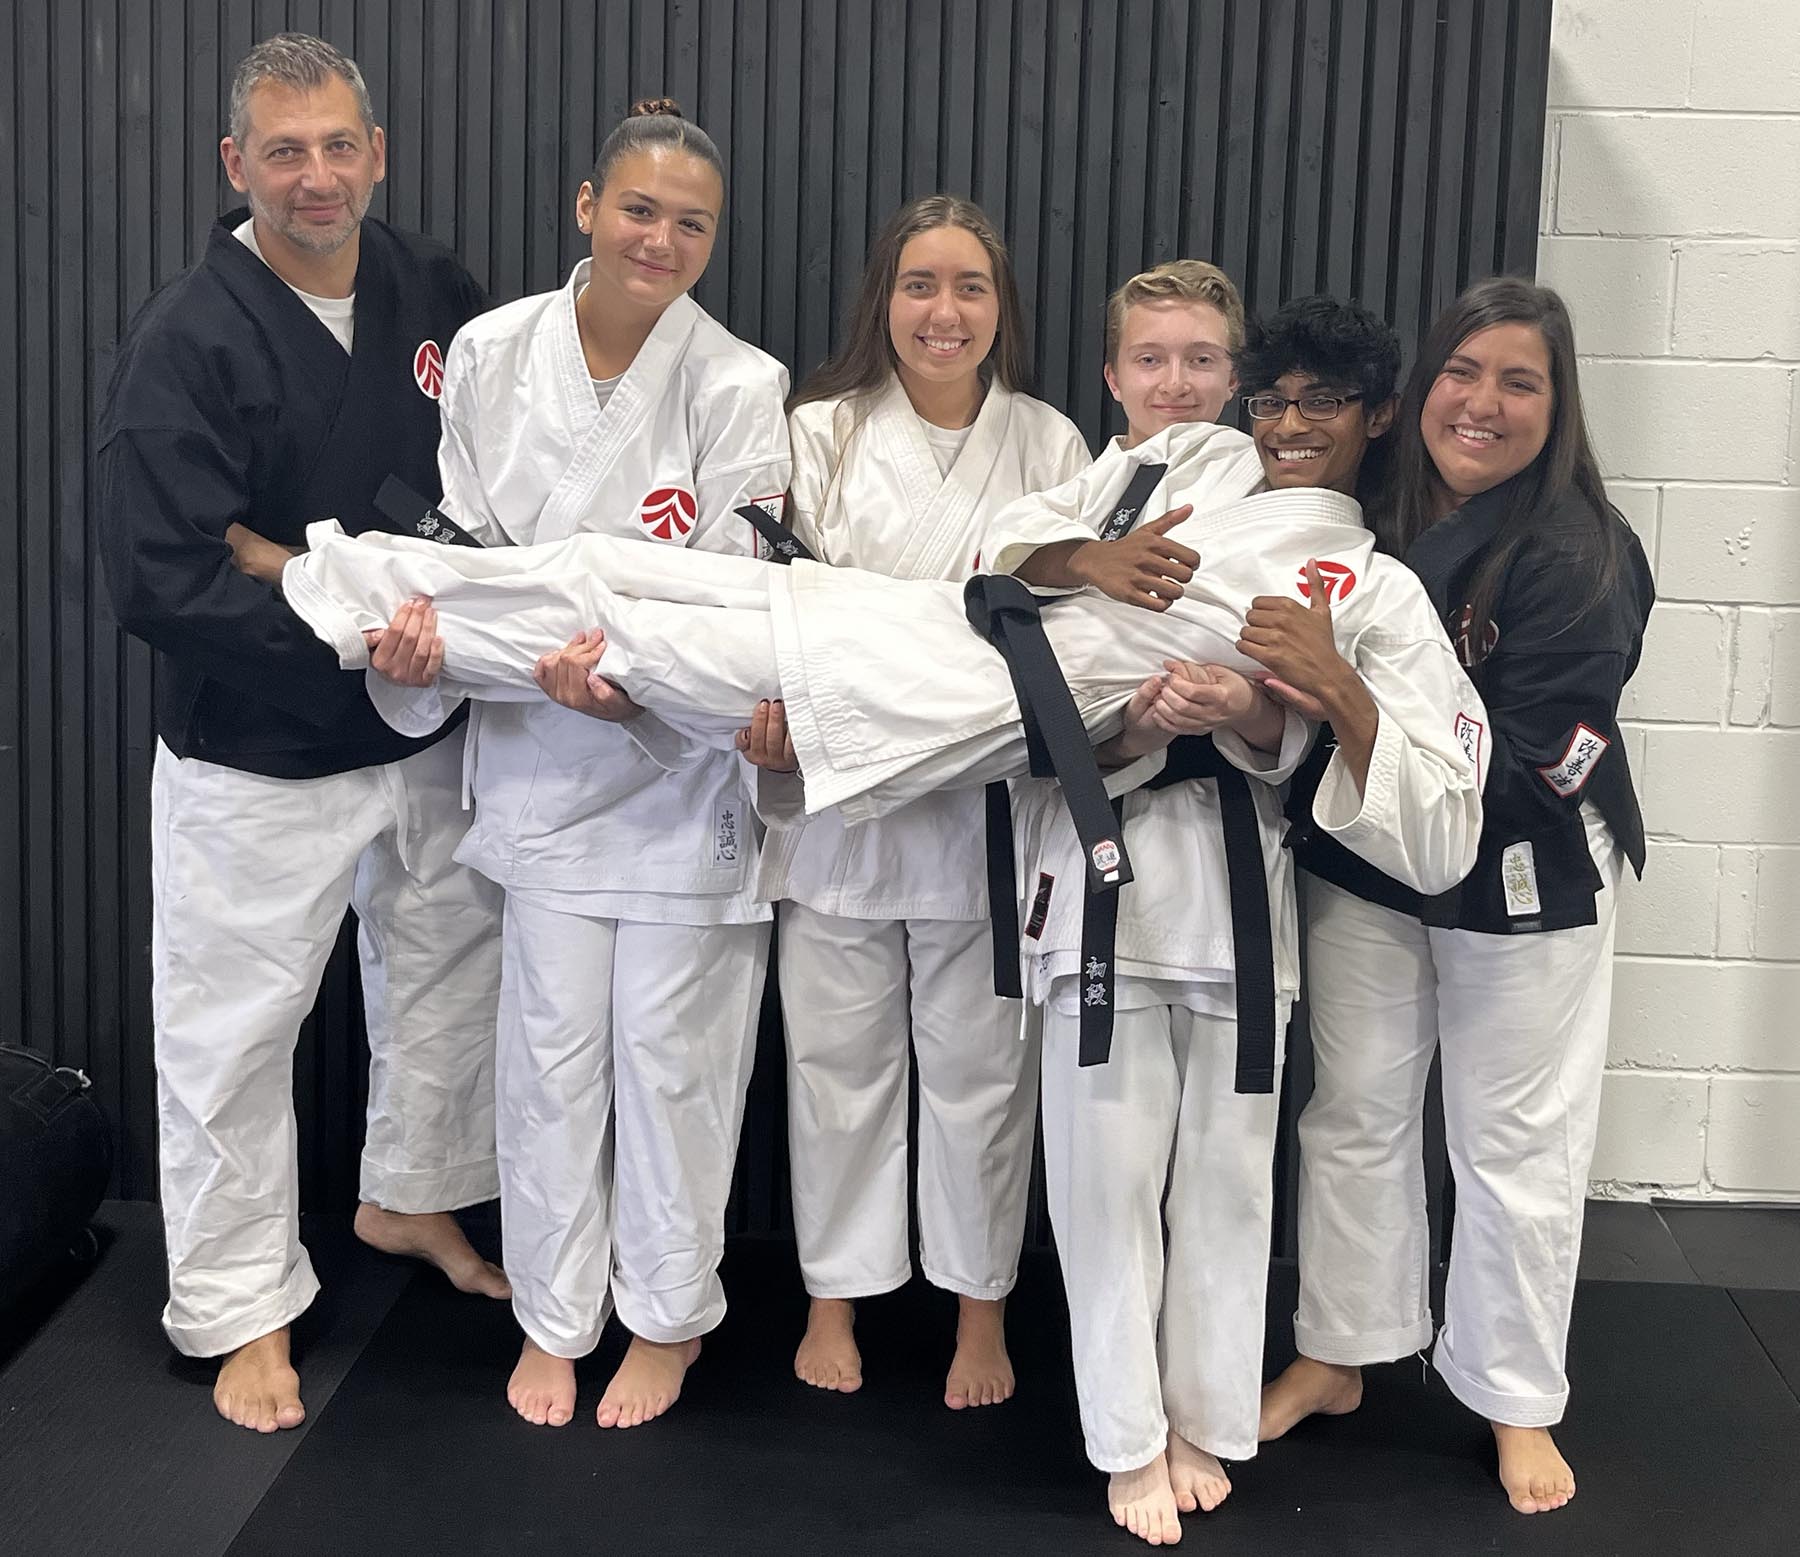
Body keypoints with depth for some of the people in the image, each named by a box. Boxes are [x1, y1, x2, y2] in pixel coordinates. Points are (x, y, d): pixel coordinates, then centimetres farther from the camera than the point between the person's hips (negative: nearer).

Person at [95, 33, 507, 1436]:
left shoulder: (440, 296, -2)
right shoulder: (188, 343, -18)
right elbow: (161, 583, -22)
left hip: (428, 730, 5)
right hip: (255, 756, -5)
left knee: (452, 966, 20)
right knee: (235, 1028, 5)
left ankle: (411, 1199, 45)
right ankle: (243, 1306, 24)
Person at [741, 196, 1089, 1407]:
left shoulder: (1051, 446, 5)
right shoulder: (820, 435, 2)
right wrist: (769, 708, -24)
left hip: (989, 806, 1)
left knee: (982, 1065, 9)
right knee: (840, 1058, 10)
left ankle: (981, 1305, 28)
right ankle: (835, 1296, 30)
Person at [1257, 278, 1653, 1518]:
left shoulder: (1579, 555, -16)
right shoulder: (1374, 518, 0)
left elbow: (1531, 758, -23)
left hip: (1524, 884, -4)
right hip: (1363, 864, 5)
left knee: (1517, 1145, 7)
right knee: (1353, 1117, 14)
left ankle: (1519, 1405, 27)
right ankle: (1334, 1358, 33)